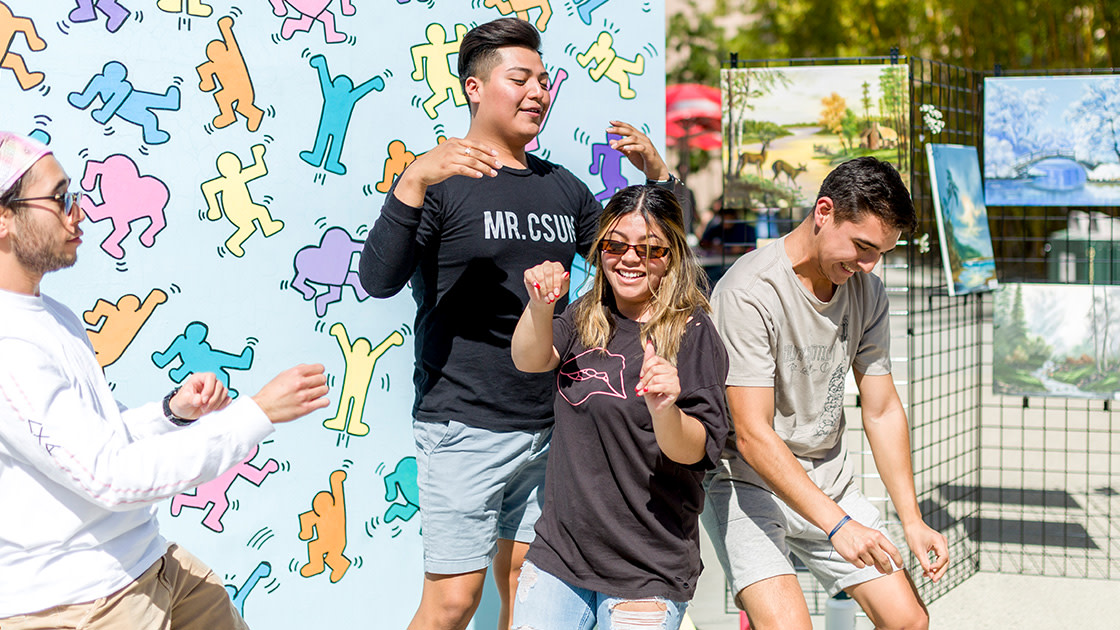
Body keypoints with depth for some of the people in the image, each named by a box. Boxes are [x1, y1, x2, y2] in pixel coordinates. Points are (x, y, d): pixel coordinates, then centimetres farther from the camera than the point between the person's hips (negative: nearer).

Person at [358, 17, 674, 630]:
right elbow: (378, 279, -18)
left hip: (548, 428, 6)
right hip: (465, 428, -6)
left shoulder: (561, 188, 13)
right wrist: (415, 179, -30)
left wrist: (657, 174, 4)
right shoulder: (444, 181, -5)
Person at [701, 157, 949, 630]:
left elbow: (882, 412, 6)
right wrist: (837, 524, -30)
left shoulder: (867, 291, 0)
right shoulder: (749, 293, -21)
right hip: (745, 479, -6)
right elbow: (753, 435, -24)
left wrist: (912, 521, -2)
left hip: (827, 482, 7)